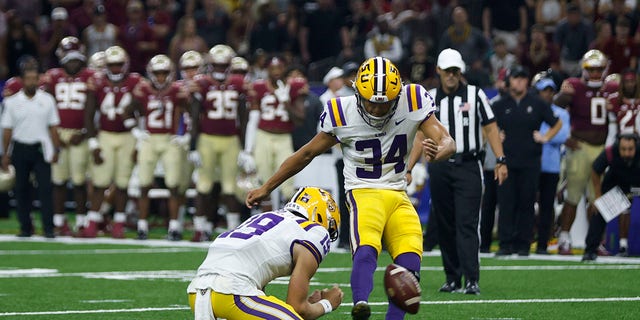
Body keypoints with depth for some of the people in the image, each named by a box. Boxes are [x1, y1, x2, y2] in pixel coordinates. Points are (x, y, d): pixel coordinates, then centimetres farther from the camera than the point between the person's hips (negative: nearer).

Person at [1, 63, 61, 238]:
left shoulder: (47, 100, 1)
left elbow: (53, 127, 5)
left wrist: (55, 150, 0)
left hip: (41, 149, -1)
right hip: (20, 149, 1)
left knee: (45, 188, -7)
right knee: (22, 189, 5)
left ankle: (48, 228, -6)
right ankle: (26, 227, 14)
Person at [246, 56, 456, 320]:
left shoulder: (413, 103, -8)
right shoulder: (342, 113, -9)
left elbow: (448, 143, -11)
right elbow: (307, 154, 4)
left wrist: (437, 152, -37)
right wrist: (266, 188, 10)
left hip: (399, 196, 3)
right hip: (364, 192, -3)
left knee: (410, 265, -18)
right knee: (366, 252, -32)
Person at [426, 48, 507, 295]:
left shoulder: (475, 95, 3)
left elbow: (490, 128, 3)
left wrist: (501, 161, -5)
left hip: (467, 166, -3)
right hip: (439, 168, 3)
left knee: (467, 223, -12)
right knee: (445, 225, 6)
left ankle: (472, 280, -17)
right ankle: (452, 278, 15)